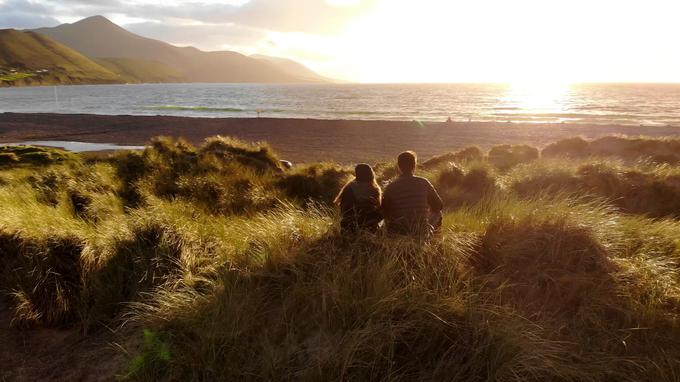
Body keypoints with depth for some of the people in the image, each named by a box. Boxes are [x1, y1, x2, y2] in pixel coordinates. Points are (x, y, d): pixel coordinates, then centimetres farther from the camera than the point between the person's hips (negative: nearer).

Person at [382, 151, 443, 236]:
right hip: (421, 233, -1)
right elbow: (439, 206, 4)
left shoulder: (390, 188, -8)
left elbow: (384, 213, 3)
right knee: (437, 213, 25)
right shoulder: (423, 183, -8)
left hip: (397, 234, 1)